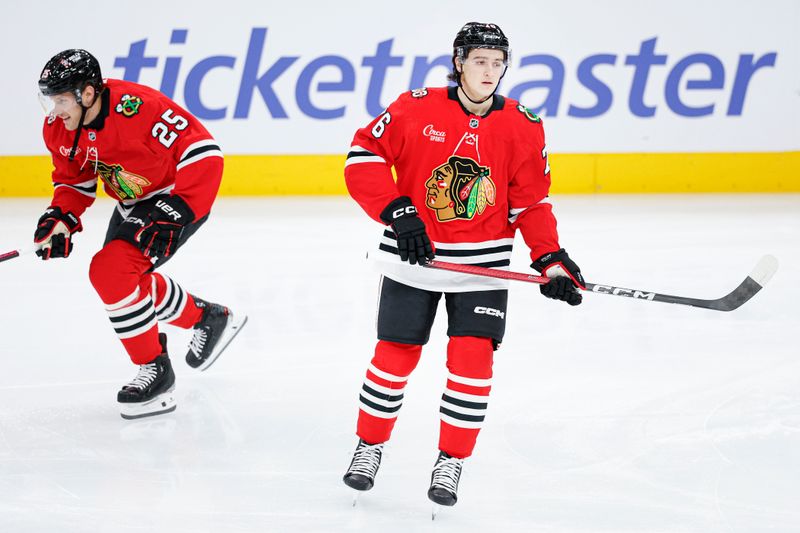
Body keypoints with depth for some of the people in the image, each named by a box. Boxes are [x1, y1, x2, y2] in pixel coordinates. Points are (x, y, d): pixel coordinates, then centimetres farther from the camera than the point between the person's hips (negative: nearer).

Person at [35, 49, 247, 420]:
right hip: (133, 204, 9)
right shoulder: (58, 129, -7)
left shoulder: (136, 107, -32)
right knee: (126, 279, 15)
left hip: (181, 197, -9)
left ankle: (154, 370, -11)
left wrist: (174, 214, -31)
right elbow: (75, 178, 10)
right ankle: (208, 319, 35)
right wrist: (61, 217, -10)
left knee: (111, 272, -22)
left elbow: (204, 152, -29)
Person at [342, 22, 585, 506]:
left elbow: (531, 202, 3)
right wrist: (397, 212, -18)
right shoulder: (417, 108, -11)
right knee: (395, 355, 5)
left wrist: (551, 259, -6)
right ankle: (370, 447, 26)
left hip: (483, 265, 1)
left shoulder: (523, 128, -4)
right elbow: (364, 156, -9)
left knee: (473, 360, -7)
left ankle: (452, 462, 7)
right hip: (413, 256, -1)